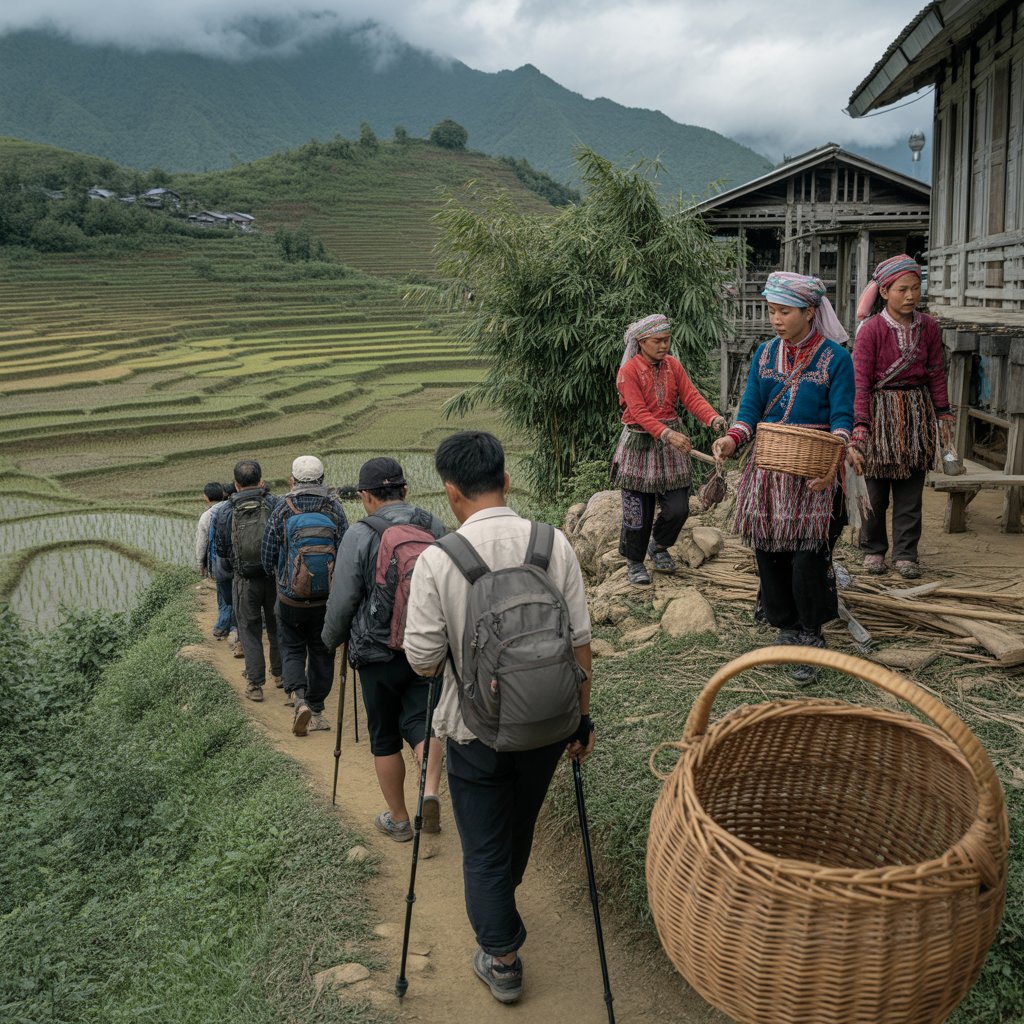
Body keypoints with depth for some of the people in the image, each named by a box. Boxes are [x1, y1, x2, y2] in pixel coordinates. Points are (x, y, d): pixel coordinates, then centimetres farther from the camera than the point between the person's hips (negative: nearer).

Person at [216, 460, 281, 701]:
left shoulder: (225, 511, -4)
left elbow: (221, 549, 4)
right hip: (274, 576, 0)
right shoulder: (274, 504, -9)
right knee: (276, 626, 18)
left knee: (250, 631, 9)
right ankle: (279, 674, 30)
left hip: (244, 581, 0)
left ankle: (255, 684, 9)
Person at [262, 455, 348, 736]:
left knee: (292, 650, 14)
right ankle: (316, 710, 22)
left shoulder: (282, 510, -8)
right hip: (326, 599, 1)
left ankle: (298, 698, -8)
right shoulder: (335, 509, -7)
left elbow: (267, 558, -2)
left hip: (290, 598, -1)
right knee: (321, 653, 14)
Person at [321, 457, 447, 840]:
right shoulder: (436, 529, 2)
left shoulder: (360, 535, -11)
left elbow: (342, 600, -8)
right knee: (420, 721, 12)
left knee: (384, 736, 11)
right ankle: (430, 790, -12)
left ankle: (398, 819, 22)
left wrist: (332, 639, 10)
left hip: (379, 653, -3)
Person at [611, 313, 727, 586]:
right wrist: (666, 433, -32)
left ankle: (658, 546, 30)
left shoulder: (673, 364, 6)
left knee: (678, 508, 1)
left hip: (671, 442, 5)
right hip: (640, 444, -4)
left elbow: (691, 396, -3)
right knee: (638, 510, 0)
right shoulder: (629, 370, -11)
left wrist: (713, 418, -21)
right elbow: (639, 412, -19)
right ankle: (634, 563, 21)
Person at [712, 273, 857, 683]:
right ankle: (786, 630, 25)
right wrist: (732, 439, -16)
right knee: (769, 553, 7)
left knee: (808, 558, -8)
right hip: (767, 469, 4)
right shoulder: (765, 354, 8)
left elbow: (842, 419, -8)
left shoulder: (835, 357, -4)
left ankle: (810, 643, 7)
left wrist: (833, 460, -25)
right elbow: (750, 410, 5)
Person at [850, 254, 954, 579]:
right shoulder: (871, 329, -11)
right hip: (880, 412, -3)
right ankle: (873, 548, 23)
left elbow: (936, 373, 9)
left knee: (911, 489, 7)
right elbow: (860, 380, -13)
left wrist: (943, 414, 7)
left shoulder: (928, 327, 2)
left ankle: (905, 553, 16)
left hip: (916, 412, 4)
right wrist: (860, 424, -19)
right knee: (875, 487, 6)